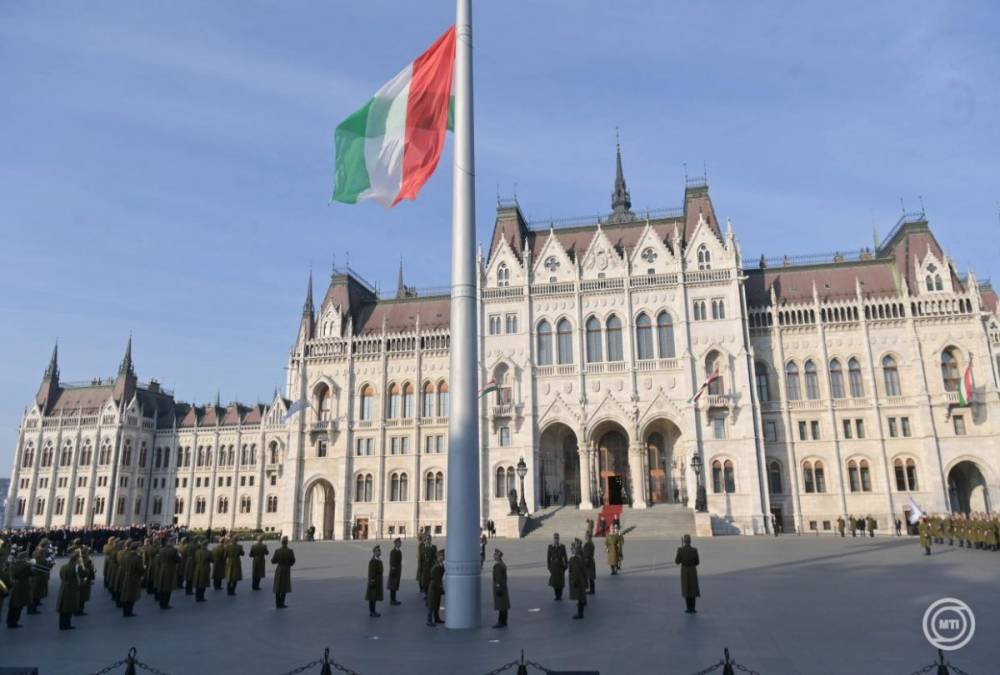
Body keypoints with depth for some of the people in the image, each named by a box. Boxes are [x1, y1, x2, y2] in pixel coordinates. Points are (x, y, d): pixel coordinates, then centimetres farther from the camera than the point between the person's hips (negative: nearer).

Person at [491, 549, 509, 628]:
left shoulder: (497, 565, -19)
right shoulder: (502, 564, 11)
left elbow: (499, 578, -21)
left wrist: (498, 589, -20)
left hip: (499, 587, -10)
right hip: (503, 587, 10)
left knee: (501, 607, -5)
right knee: (503, 605, 12)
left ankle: (501, 623, -1)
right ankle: (503, 622, 17)